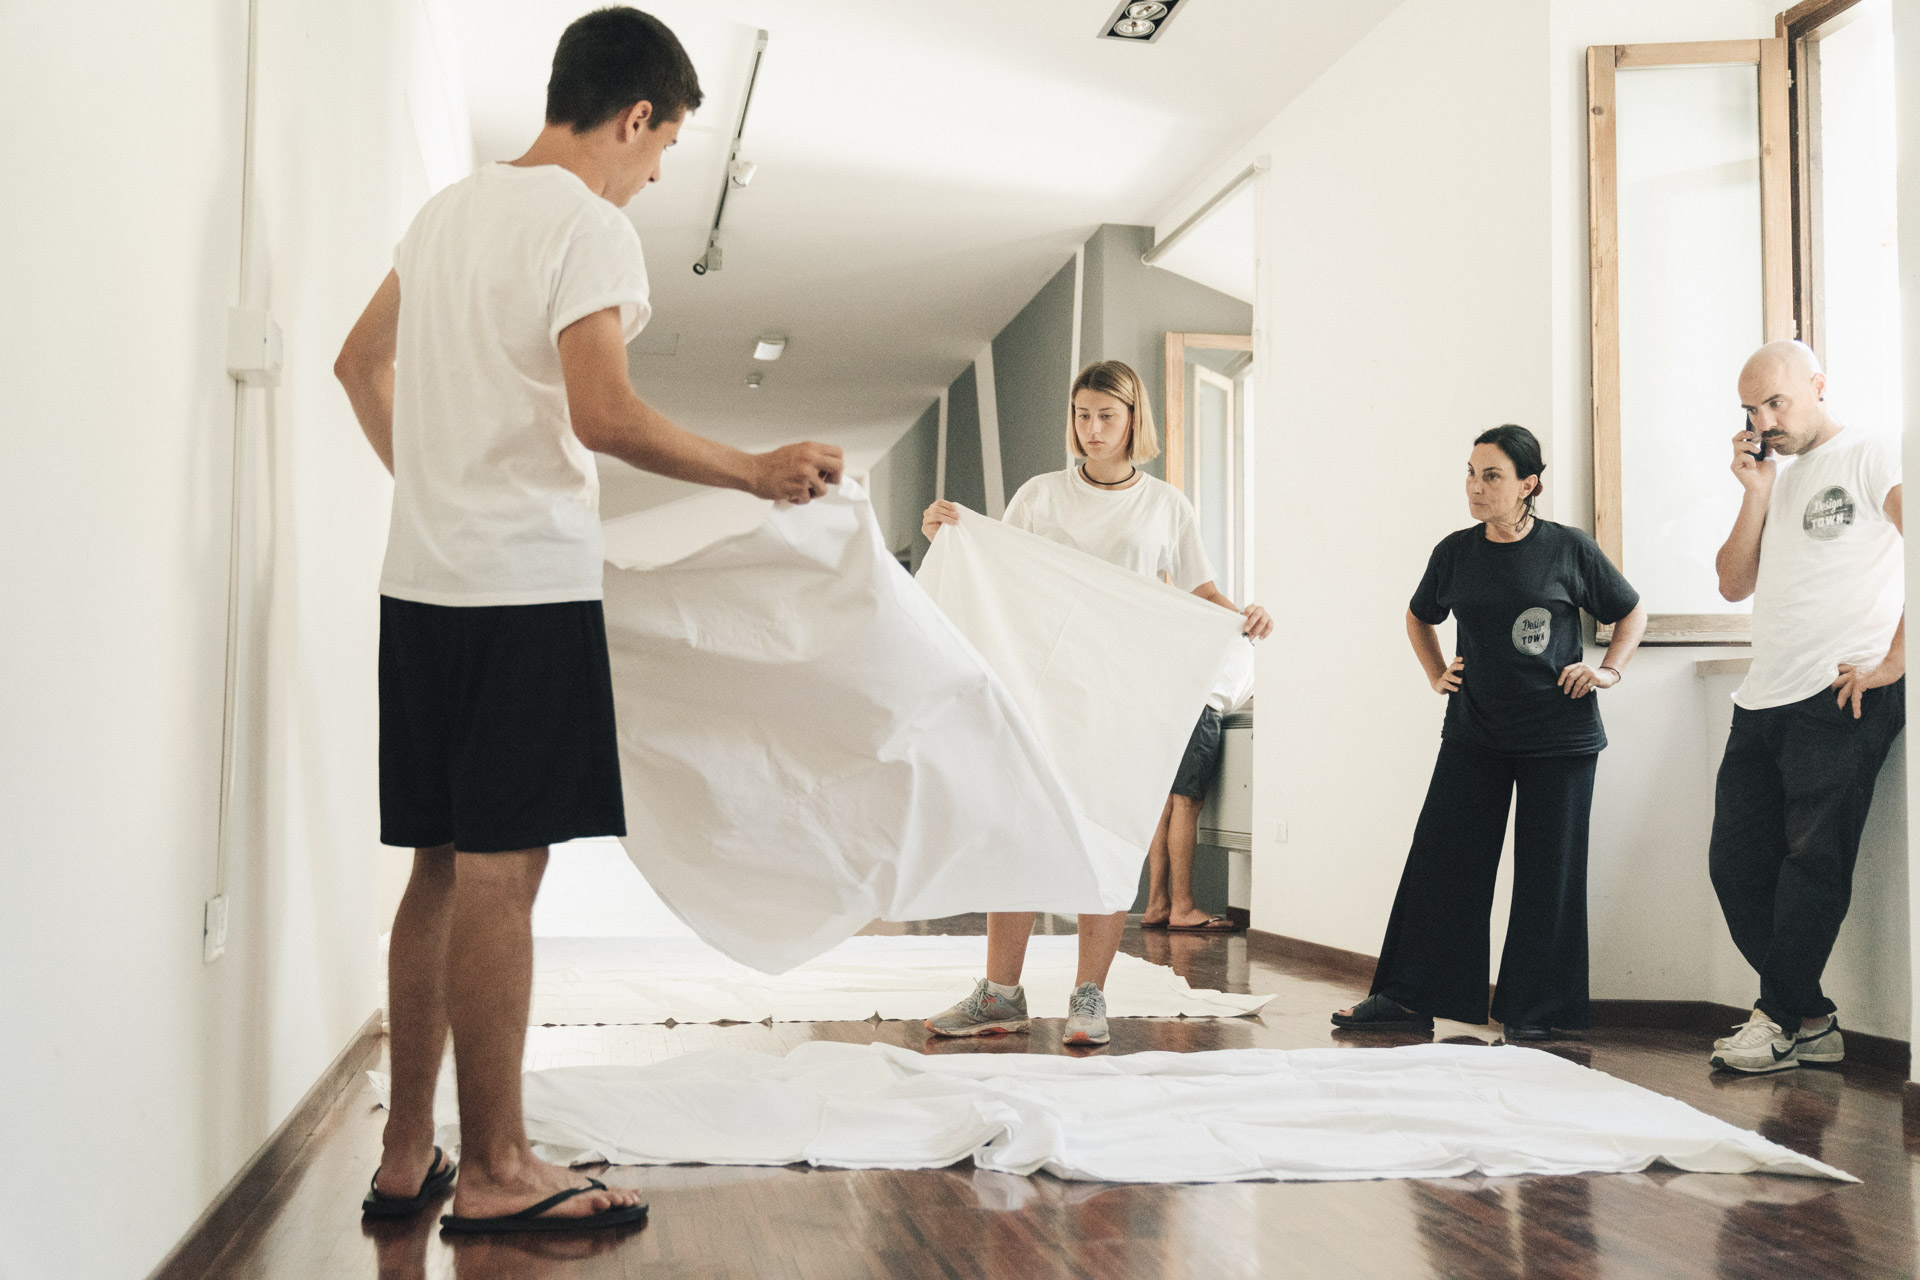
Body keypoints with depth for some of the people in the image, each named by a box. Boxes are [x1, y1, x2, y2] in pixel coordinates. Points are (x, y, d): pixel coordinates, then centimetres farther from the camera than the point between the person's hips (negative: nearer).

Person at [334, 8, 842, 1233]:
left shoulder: (449, 210, 18)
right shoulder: (590, 225, -8)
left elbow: (361, 363, 28)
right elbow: (604, 414, -20)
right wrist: (759, 472, -12)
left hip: (423, 580, 8)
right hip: (530, 586, -8)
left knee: (443, 868, 11)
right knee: (500, 873, -5)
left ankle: (407, 1156, 17)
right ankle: (495, 1173, 2)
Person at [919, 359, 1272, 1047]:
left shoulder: (1164, 505, 8)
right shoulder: (1040, 495, 9)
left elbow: (1198, 589, 10)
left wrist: (1241, 615, -10)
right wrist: (946, 536, -8)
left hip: (1124, 692, -1)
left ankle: (1089, 997, 8)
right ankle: (1000, 994, 7)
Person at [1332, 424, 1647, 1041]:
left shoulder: (1569, 549, -5)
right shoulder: (1456, 552, 3)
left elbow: (1632, 612, 9)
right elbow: (1419, 617, 23)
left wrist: (1609, 670, -3)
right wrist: (1437, 675, 11)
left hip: (1558, 735, -3)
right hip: (1474, 732, 3)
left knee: (1547, 873, 2)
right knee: (1440, 858, 0)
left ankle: (1532, 1012, 12)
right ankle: (1408, 998, 8)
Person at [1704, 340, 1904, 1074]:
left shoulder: (1874, 461, -2)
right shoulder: (1780, 484, 22)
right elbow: (1734, 585, 16)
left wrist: (1891, 663, -16)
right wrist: (1755, 494, 7)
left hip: (1840, 700, -8)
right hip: (1762, 703, 8)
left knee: (1812, 861, -6)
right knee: (1737, 862, 4)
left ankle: (1781, 1020, 4)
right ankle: (1810, 1021, 12)